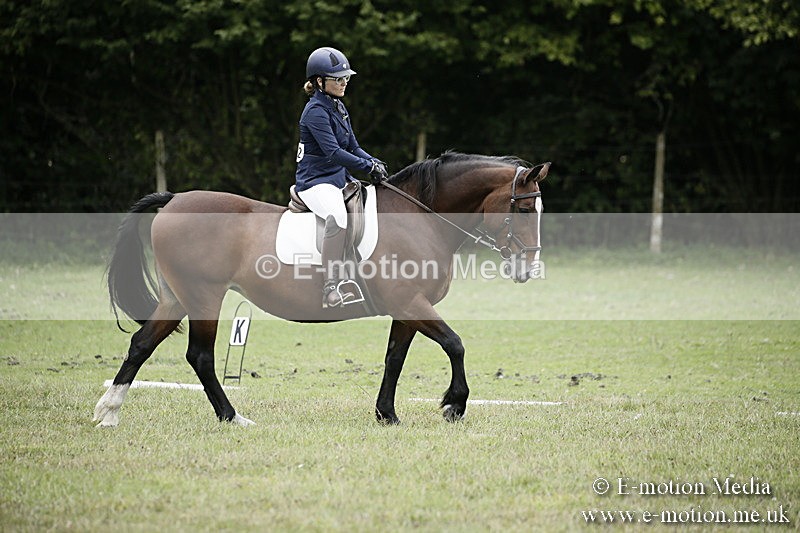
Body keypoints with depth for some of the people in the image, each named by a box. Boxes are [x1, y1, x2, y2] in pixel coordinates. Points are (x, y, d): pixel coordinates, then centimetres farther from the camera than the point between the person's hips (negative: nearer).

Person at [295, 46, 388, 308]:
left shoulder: (338, 107, 14)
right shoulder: (316, 111, -15)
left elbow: (352, 147, 17)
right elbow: (333, 152, -24)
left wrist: (374, 163, -3)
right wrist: (369, 167, -23)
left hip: (339, 179, 11)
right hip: (315, 182, -11)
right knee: (338, 217, -37)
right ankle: (330, 290, -44)